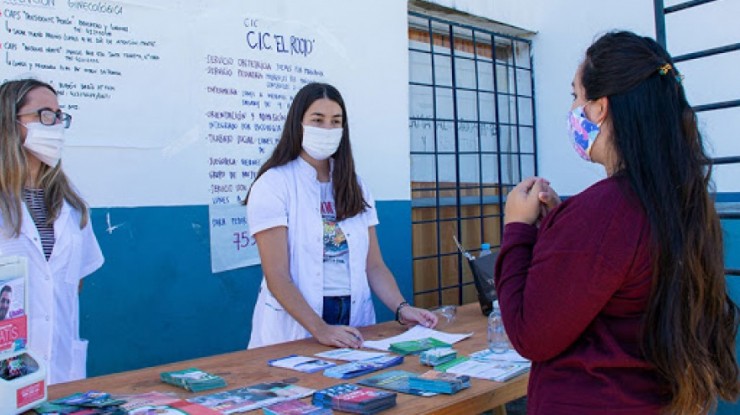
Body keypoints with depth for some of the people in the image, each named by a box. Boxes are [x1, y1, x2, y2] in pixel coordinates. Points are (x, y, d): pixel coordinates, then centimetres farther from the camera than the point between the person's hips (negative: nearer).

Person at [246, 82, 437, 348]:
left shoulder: (354, 187, 11)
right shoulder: (272, 185, -5)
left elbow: (374, 265, 10)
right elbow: (277, 276, -12)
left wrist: (401, 307, -6)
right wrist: (319, 329, -22)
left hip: (354, 322, 4)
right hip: (295, 328, -3)